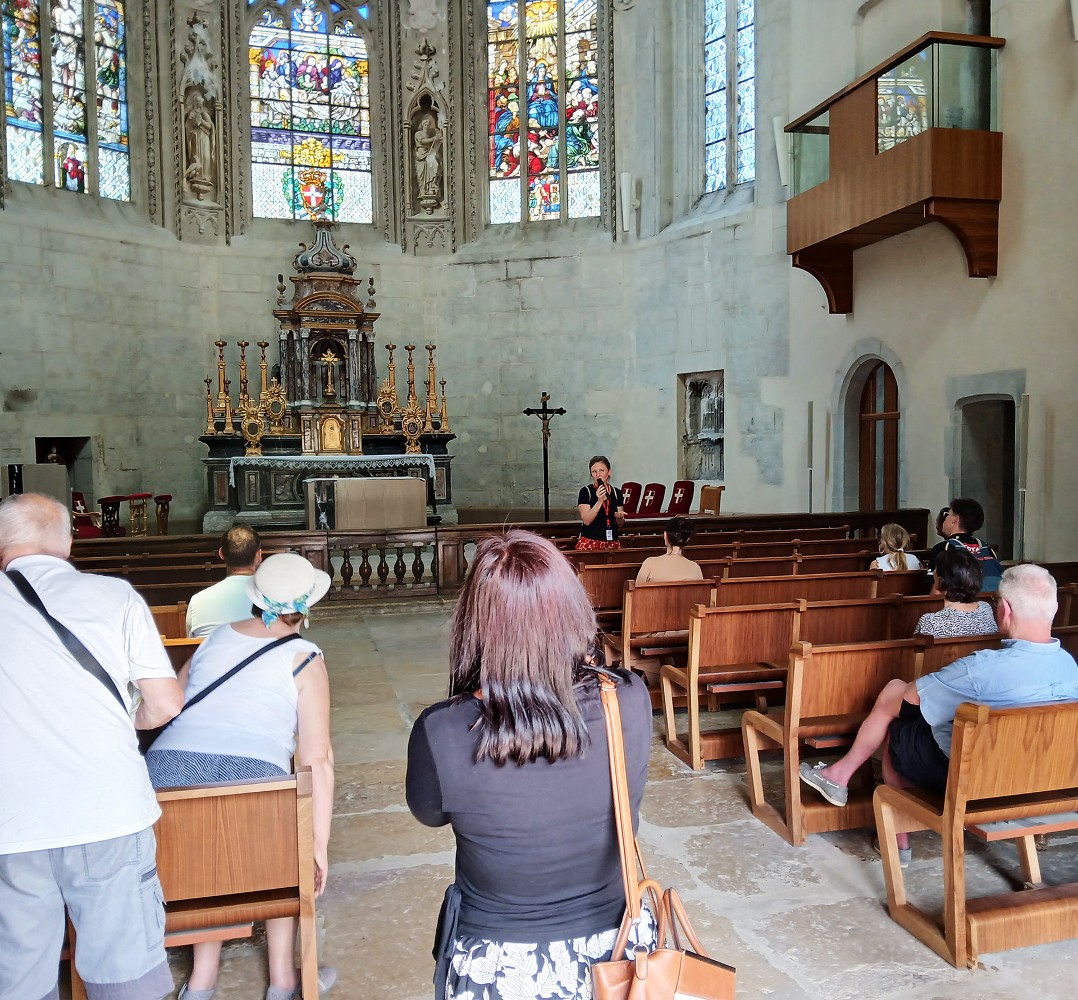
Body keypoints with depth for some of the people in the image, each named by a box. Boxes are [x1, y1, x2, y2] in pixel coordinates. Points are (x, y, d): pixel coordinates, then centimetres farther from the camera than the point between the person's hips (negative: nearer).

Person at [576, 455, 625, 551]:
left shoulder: (617, 493, 8)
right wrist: (600, 501, -20)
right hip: (590, 542, -3)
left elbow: (620, 524, 15)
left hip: (612, 542, 3)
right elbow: (586, 520, -12)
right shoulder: (585, 491, -3)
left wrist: (619, 517, -7)